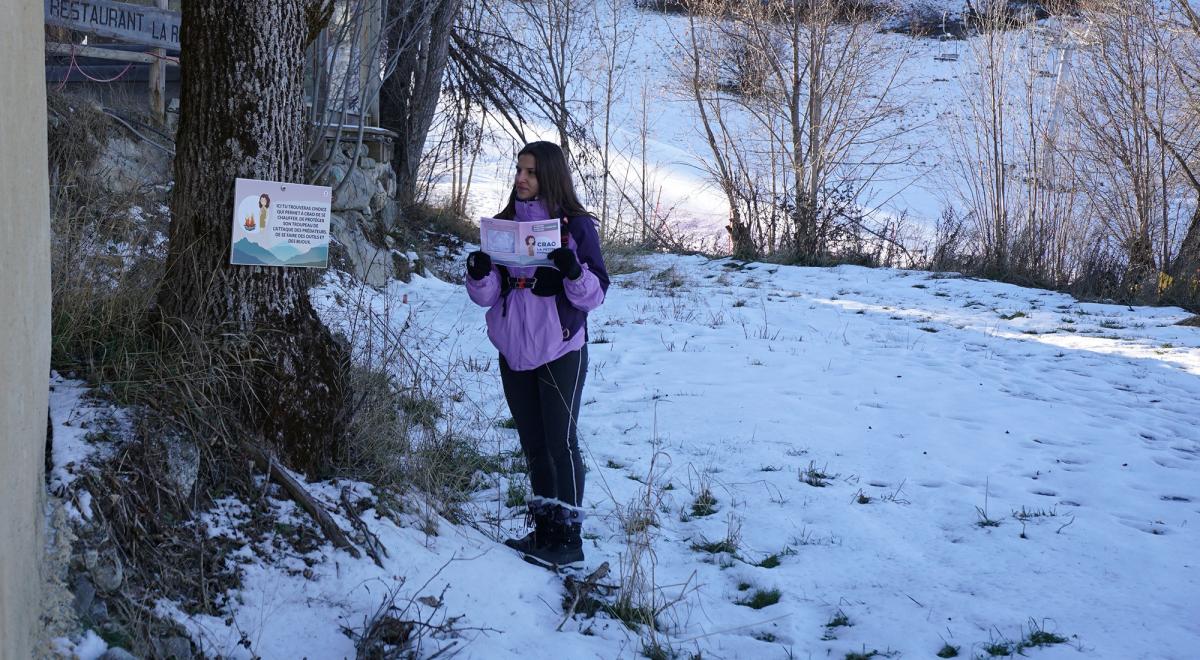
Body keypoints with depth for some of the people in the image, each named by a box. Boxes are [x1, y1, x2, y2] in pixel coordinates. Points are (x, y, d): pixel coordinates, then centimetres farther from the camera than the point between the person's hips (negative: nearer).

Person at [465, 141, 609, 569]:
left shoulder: (576, 225, -4)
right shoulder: (504, 223, 10)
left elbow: (596, 294, -6)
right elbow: (488, 296, 10)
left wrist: (573, 271, -25)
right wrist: (479, 273, -11)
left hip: (560, 351, -5)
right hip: (514, 350, 6)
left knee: (561, 440, -6)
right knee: (533, 442, 11)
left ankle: (569, 537, -1)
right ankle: (543, 529, 21)